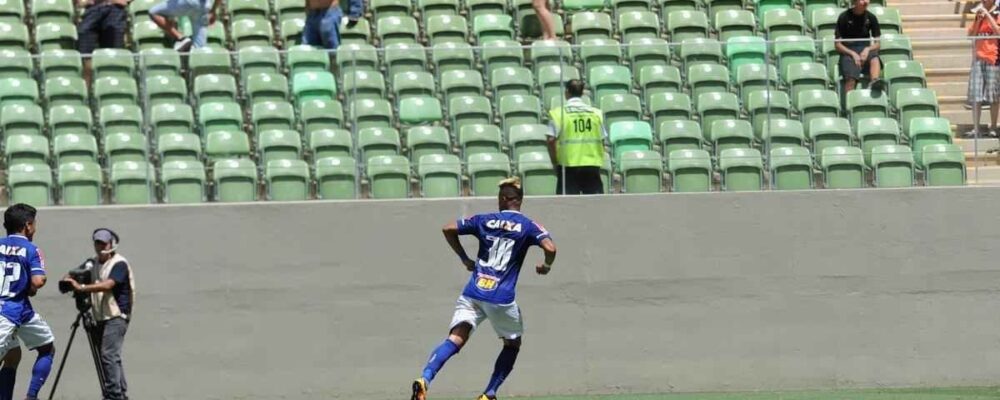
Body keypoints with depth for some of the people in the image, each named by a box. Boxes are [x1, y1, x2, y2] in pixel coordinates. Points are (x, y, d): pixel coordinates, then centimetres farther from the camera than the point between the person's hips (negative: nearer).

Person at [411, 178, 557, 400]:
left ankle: (425, 380, -34)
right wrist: (546, 266, 10)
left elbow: (448, 230, 11)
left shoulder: (484, 221, 12)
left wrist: (464, 259, 21)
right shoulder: (527, 226, 3)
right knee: (512, 344, 21)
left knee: (456, 339, -9)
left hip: (473, 292, 2)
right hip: (502, 297, -2)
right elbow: (550, 248, -12)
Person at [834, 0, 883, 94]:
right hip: (848, 51, -1)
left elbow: (877, 43, 9)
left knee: (874, 58, -35)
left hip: (866, 50, 1)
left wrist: (868, 50, -13)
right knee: (851, 79, -29)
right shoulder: (844, 17, -2)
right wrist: (853, 54, -16)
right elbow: (838, 45, 0)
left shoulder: (871, 17, 6)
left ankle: (875, 82, -59)